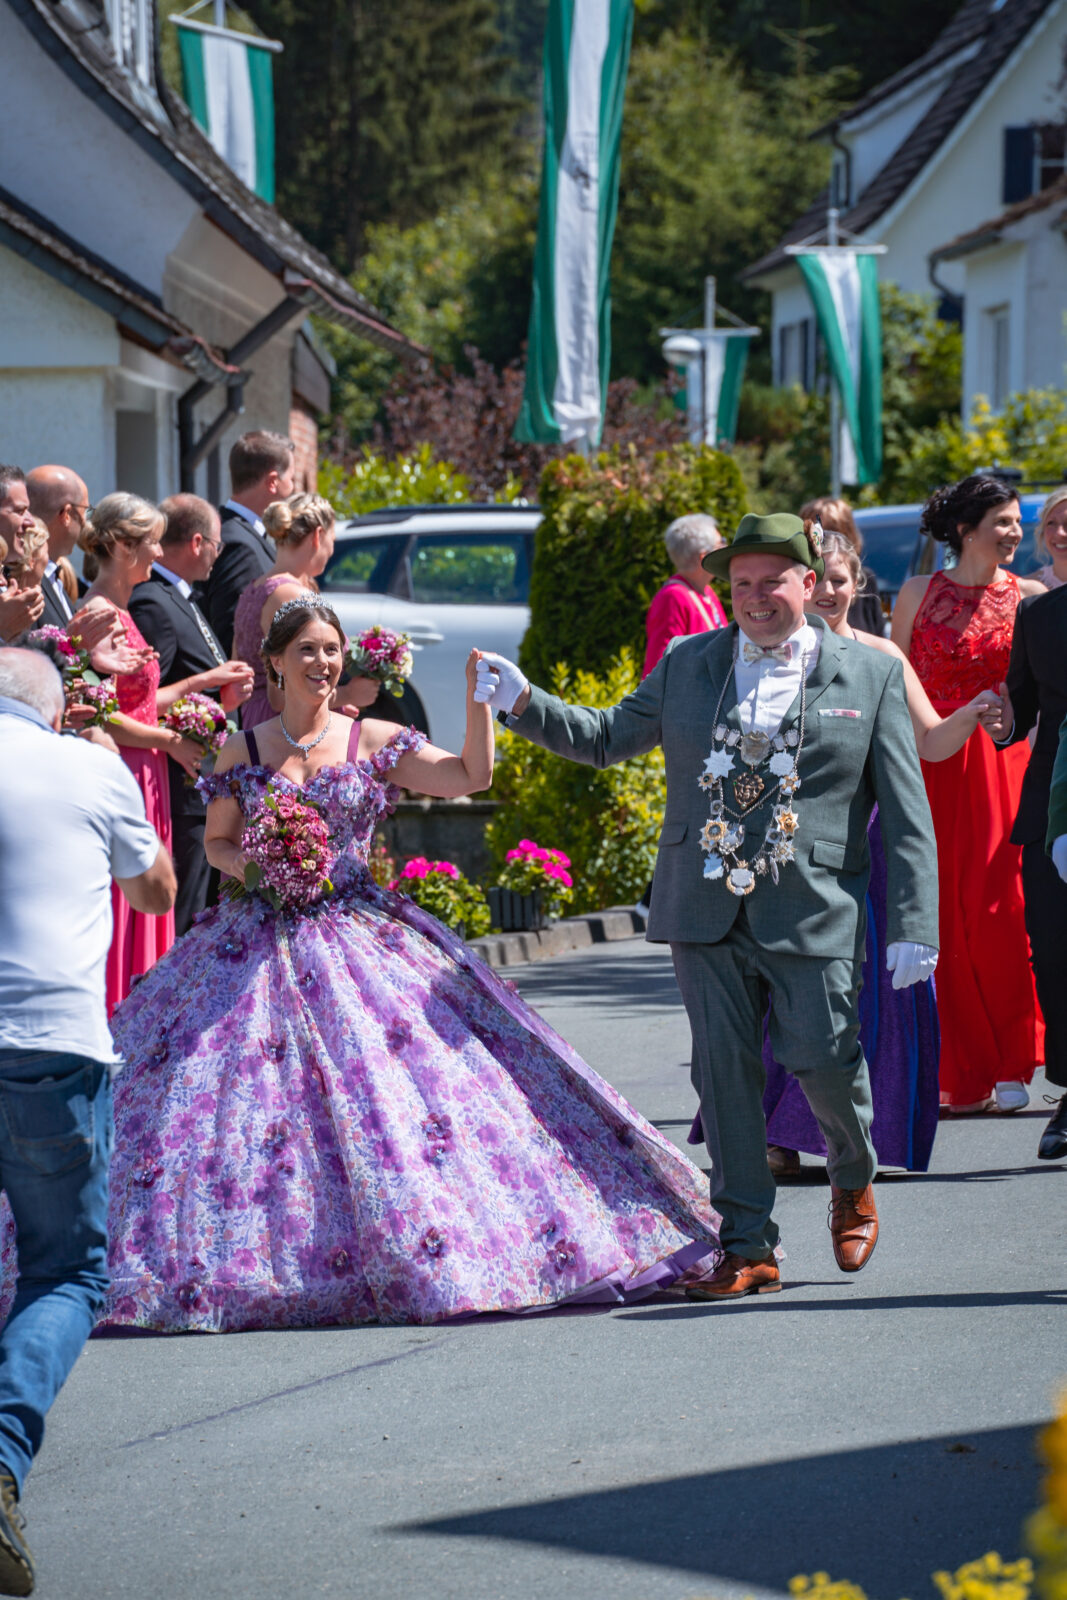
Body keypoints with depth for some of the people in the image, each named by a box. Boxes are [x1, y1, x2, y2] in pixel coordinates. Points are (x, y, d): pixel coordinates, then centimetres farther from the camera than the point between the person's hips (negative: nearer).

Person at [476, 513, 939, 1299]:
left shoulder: (871, 675, 5)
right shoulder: (688, 665, 13)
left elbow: (907, 814, 2)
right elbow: (605, 737, 20)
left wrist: (913, 926, -5)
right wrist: (525, 702, 3)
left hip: (814, 911, -3)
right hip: (707, 909, 3)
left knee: (822, 1058, -8)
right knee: (725, 1073, 1)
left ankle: (853, 1177, 25)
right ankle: (748, 1248, 9)